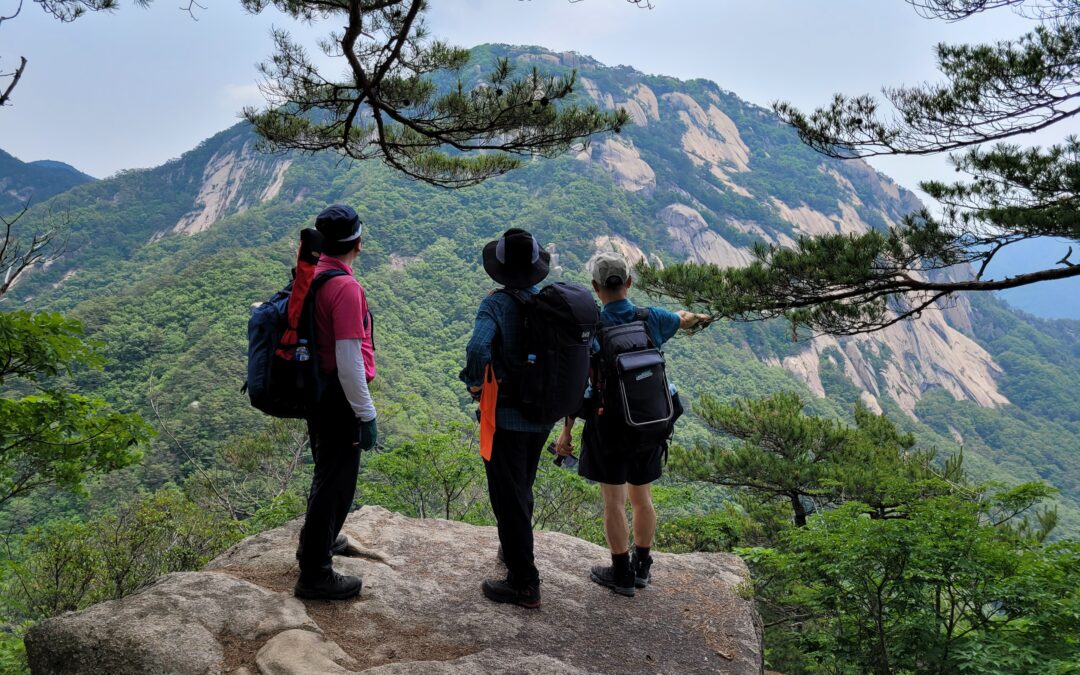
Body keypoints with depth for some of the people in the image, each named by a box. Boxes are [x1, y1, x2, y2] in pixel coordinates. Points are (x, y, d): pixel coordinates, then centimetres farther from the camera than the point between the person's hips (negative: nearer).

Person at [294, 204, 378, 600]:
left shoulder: (308, 277, 5)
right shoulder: (345, 288, -22)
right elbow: (349, 362, -25)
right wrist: (366, 415, -18)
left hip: (315, 392, 9)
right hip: (339, 400, -9)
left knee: (328, 473, 26)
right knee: (336, 482, 1)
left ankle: (318, 540, 44)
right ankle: (315, 575, 10)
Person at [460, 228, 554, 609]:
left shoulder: (496, 304, -16)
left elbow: (478, 348, -33)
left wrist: (477, 385, -15)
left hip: (506, 417, -6)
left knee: (508, 497, 3)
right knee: (522, 489, 26)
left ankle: (524, 584, 10)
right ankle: (514, 551, 44)